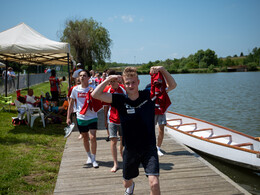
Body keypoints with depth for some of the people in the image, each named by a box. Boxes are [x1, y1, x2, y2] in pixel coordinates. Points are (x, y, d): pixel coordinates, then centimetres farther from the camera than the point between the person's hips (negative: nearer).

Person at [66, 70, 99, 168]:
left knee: (92, 137, -11)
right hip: (81, 117, 2)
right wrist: (68, 117, 4)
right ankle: (89, 156, 35)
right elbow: (71, 103, 7)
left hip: (92, 117, -2)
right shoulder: (75, 89, 0)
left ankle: (94, 159, 6)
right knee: (85, 138, 14)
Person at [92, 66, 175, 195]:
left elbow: (172, 85, -3)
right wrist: (109, 79, -20)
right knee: (126, 182, 23)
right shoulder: (120, 100, -9)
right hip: (130, 150, 2)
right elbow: (95, 95, -15)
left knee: (154, 184, -18)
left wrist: (162, 69, -17)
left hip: (149, 148, -1)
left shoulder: (148, 95, -7)